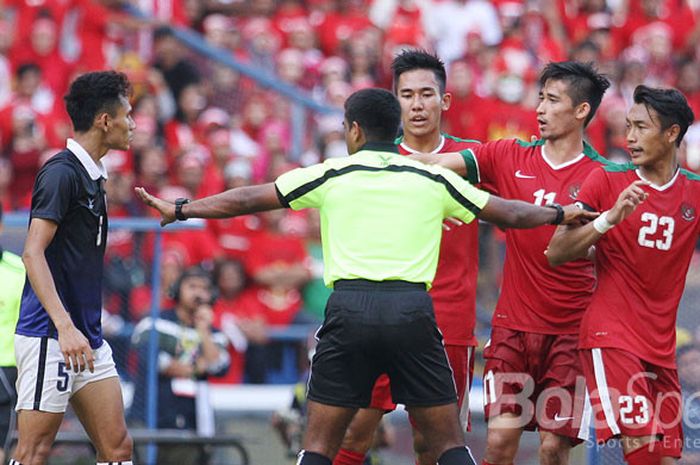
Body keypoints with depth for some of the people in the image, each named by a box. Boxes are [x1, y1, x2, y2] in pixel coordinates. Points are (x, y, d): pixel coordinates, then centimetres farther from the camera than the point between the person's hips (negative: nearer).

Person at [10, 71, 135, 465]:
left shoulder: (92, 176, 17)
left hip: (87, 340, 10)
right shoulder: (61, 173, -12)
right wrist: (64, 327, -28)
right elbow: (33, 252, -20)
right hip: (48, 337, -10)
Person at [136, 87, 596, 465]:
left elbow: (247, 200, 14)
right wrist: (562, 213, 39)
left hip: (349, 312, -1)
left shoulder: (329, 175, 9)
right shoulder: (433, 179, 12)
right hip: (413, 309, 1)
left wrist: (181, 209, 27)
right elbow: (508, 213, 21)